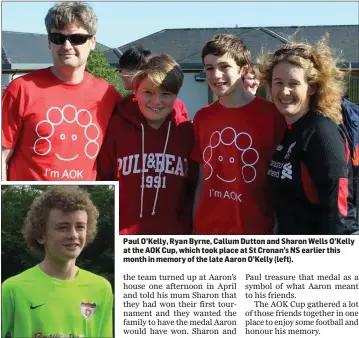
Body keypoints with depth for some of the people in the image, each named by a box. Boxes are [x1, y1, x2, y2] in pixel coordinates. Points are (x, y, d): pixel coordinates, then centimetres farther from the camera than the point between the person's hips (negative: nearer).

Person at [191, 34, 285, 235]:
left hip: (254, 232, -4)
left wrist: (279, 233, -8)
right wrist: (195, 228, 7)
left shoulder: (270, 115, -8)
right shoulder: (202, 118, 6)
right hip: (207, 231, 4)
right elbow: (203, 180, 11)